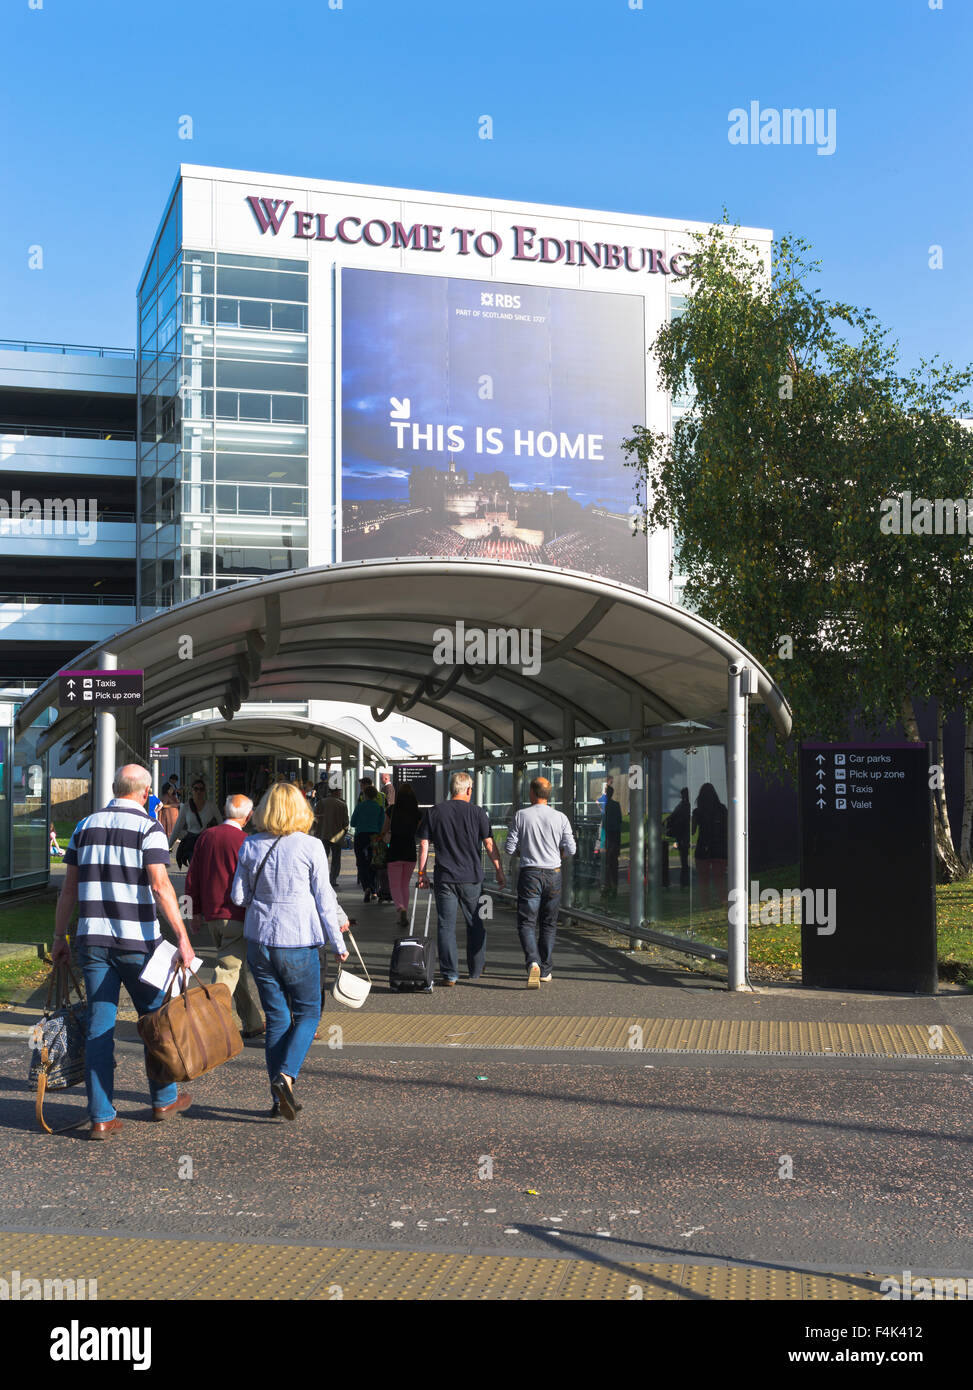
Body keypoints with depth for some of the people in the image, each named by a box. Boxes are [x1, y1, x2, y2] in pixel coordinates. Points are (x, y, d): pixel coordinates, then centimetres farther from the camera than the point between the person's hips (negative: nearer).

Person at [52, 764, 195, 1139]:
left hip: (92, 939, 4)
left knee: (99, 1026, 5)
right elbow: (160, 886, -16)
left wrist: (59, 936, 16)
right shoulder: (148, 827, -6)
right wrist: (182, 938, -18)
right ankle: (164, 1099, 25)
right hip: (136, 940, -4)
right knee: (156, 1018, 13)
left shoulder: (86, 826, 10)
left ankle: (101, 1117, 4)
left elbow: (69, 887, 10)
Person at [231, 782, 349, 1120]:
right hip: (298, 942, -3)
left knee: (276, 1016, 11)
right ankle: (285, 1075, -11)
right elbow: (324, 900, -5)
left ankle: (280, 1098, 11)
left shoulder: (250, 846, 1)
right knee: (307, 1012, 11)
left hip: (258, 940, 3)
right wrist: (338, 944, 4)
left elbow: (238, 895, 6)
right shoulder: (311, 847, -8)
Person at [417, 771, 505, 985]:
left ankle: (449, 973, -2)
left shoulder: (434, 812, 2)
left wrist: (422, 873, 9)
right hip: (472, 878, 0)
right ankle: (476, 969, 25)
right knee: (476, 924, 15)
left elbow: (424, 844, 2)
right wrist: (499, 871, 8)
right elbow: (489, 845, -1)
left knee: (446, 926, 2)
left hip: (444, 878, 0)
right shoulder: (478, 813, -2)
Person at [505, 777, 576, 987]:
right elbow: (571, 849, -2)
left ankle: (533, 962, -23)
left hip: (530, 874, -2)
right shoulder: (560, 818, -1)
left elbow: (510, 848, -3)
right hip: (553, 875, 2)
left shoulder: (521, 816, -4)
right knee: (549, 924, 14)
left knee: (526, 922, 0)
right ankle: (545, 970, 17)